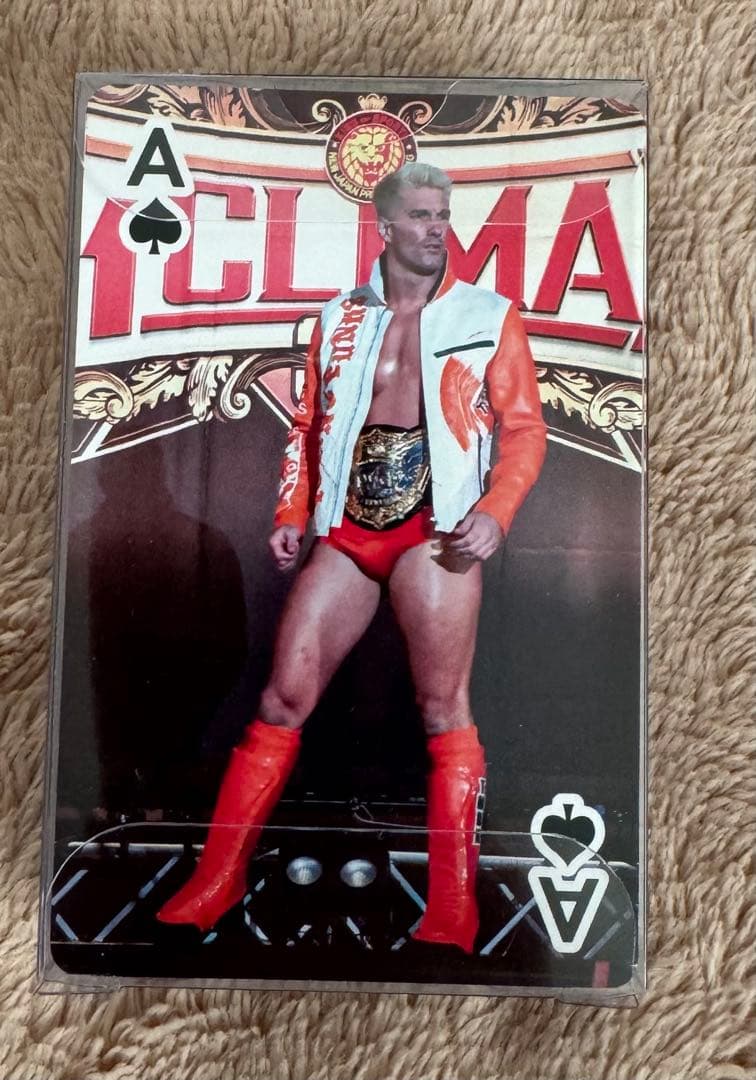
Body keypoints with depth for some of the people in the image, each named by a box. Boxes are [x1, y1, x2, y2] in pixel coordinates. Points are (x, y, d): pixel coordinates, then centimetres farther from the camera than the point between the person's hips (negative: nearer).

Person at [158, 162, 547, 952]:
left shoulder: (489, 315, 7)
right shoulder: (340, 319, 16)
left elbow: (524, 428, 3)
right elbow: (309, 426, 17)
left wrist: (494, 512, -12)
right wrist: (291, 514, 6)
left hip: (434, 532, -3)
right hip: (346, 531, 3)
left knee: (442, 710, -5)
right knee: (284, 696, 3)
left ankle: (452, 907, 10)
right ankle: (218, 879, 16)